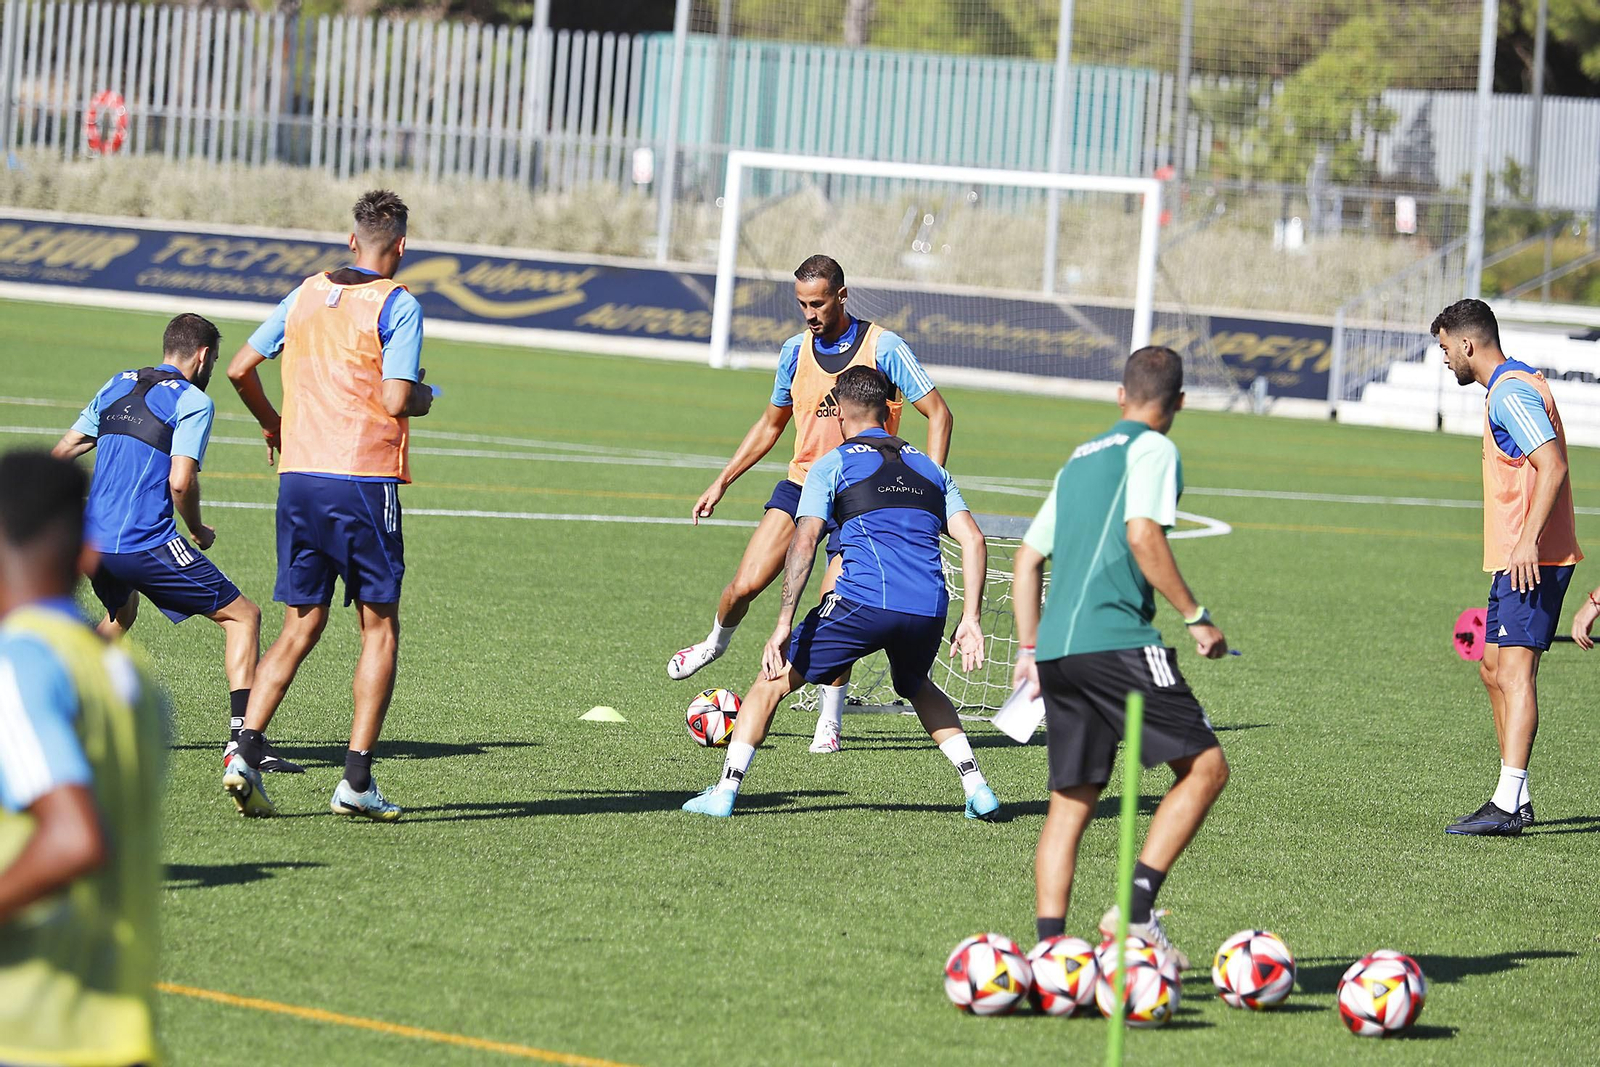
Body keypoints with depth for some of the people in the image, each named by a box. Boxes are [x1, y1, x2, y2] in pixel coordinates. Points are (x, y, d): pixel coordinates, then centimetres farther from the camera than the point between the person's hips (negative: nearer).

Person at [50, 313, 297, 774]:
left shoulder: (117, 387, 16)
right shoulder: (193, 401, -4)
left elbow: (61, 453, 18)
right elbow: (181, 482, -15)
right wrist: (198, 530, 4)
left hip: (93, 541, 7)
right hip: (147, 542, -7)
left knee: (120, 616, 37)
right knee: (243, 615, 1)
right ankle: (241, 735, -12)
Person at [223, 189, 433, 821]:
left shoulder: (306, 294, 11)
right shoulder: (397, 305, -6)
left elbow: (240, 368, 15)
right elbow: (396, 401, -16)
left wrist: (270, 420, 33)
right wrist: (424, 400, 7)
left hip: (298, 476, 5)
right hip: (363, 479, -5)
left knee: (300, 627, 10)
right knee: (379, 627, 6)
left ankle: (247, 749, -7)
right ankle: (356, 780, 0)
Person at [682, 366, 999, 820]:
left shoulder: (832, 464, 13)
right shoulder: (929, 467, 26)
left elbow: (804, 542, -2)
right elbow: (973, 540, 15)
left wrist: (783, 626, -6)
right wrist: (970, 619, 12)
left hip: (864, 601, -4)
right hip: (929, 609, 4)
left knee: (774, 679, 11)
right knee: (917, 686, 34)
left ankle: (725, 791, 4)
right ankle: (977, 787, 22)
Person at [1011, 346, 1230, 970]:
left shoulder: (1079, 460, 24)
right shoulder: (1152, 450, 2)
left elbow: (1028, 557, 24)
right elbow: (1143, 537, -13)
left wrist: (1029, 649, 28)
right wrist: (1195, 617, -8)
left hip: (1057, 647, 8)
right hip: (1117, 639, -8)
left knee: (1071, 800, 9)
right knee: (1204, 767, -3)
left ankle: (1050, 947, -1)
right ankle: (1136, 911, -14)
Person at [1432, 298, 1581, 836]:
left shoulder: (1511, 393, -13)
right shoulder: (1514, 385, 19)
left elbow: (1552, 465, -24)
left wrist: (1528, 540, -29)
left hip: (1531, 561, -11)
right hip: (1519, 560, 11)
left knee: (1515, 670, -15)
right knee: (1494, 669, 14)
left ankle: (1507, 804, -22)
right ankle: (1515, 799, 18)